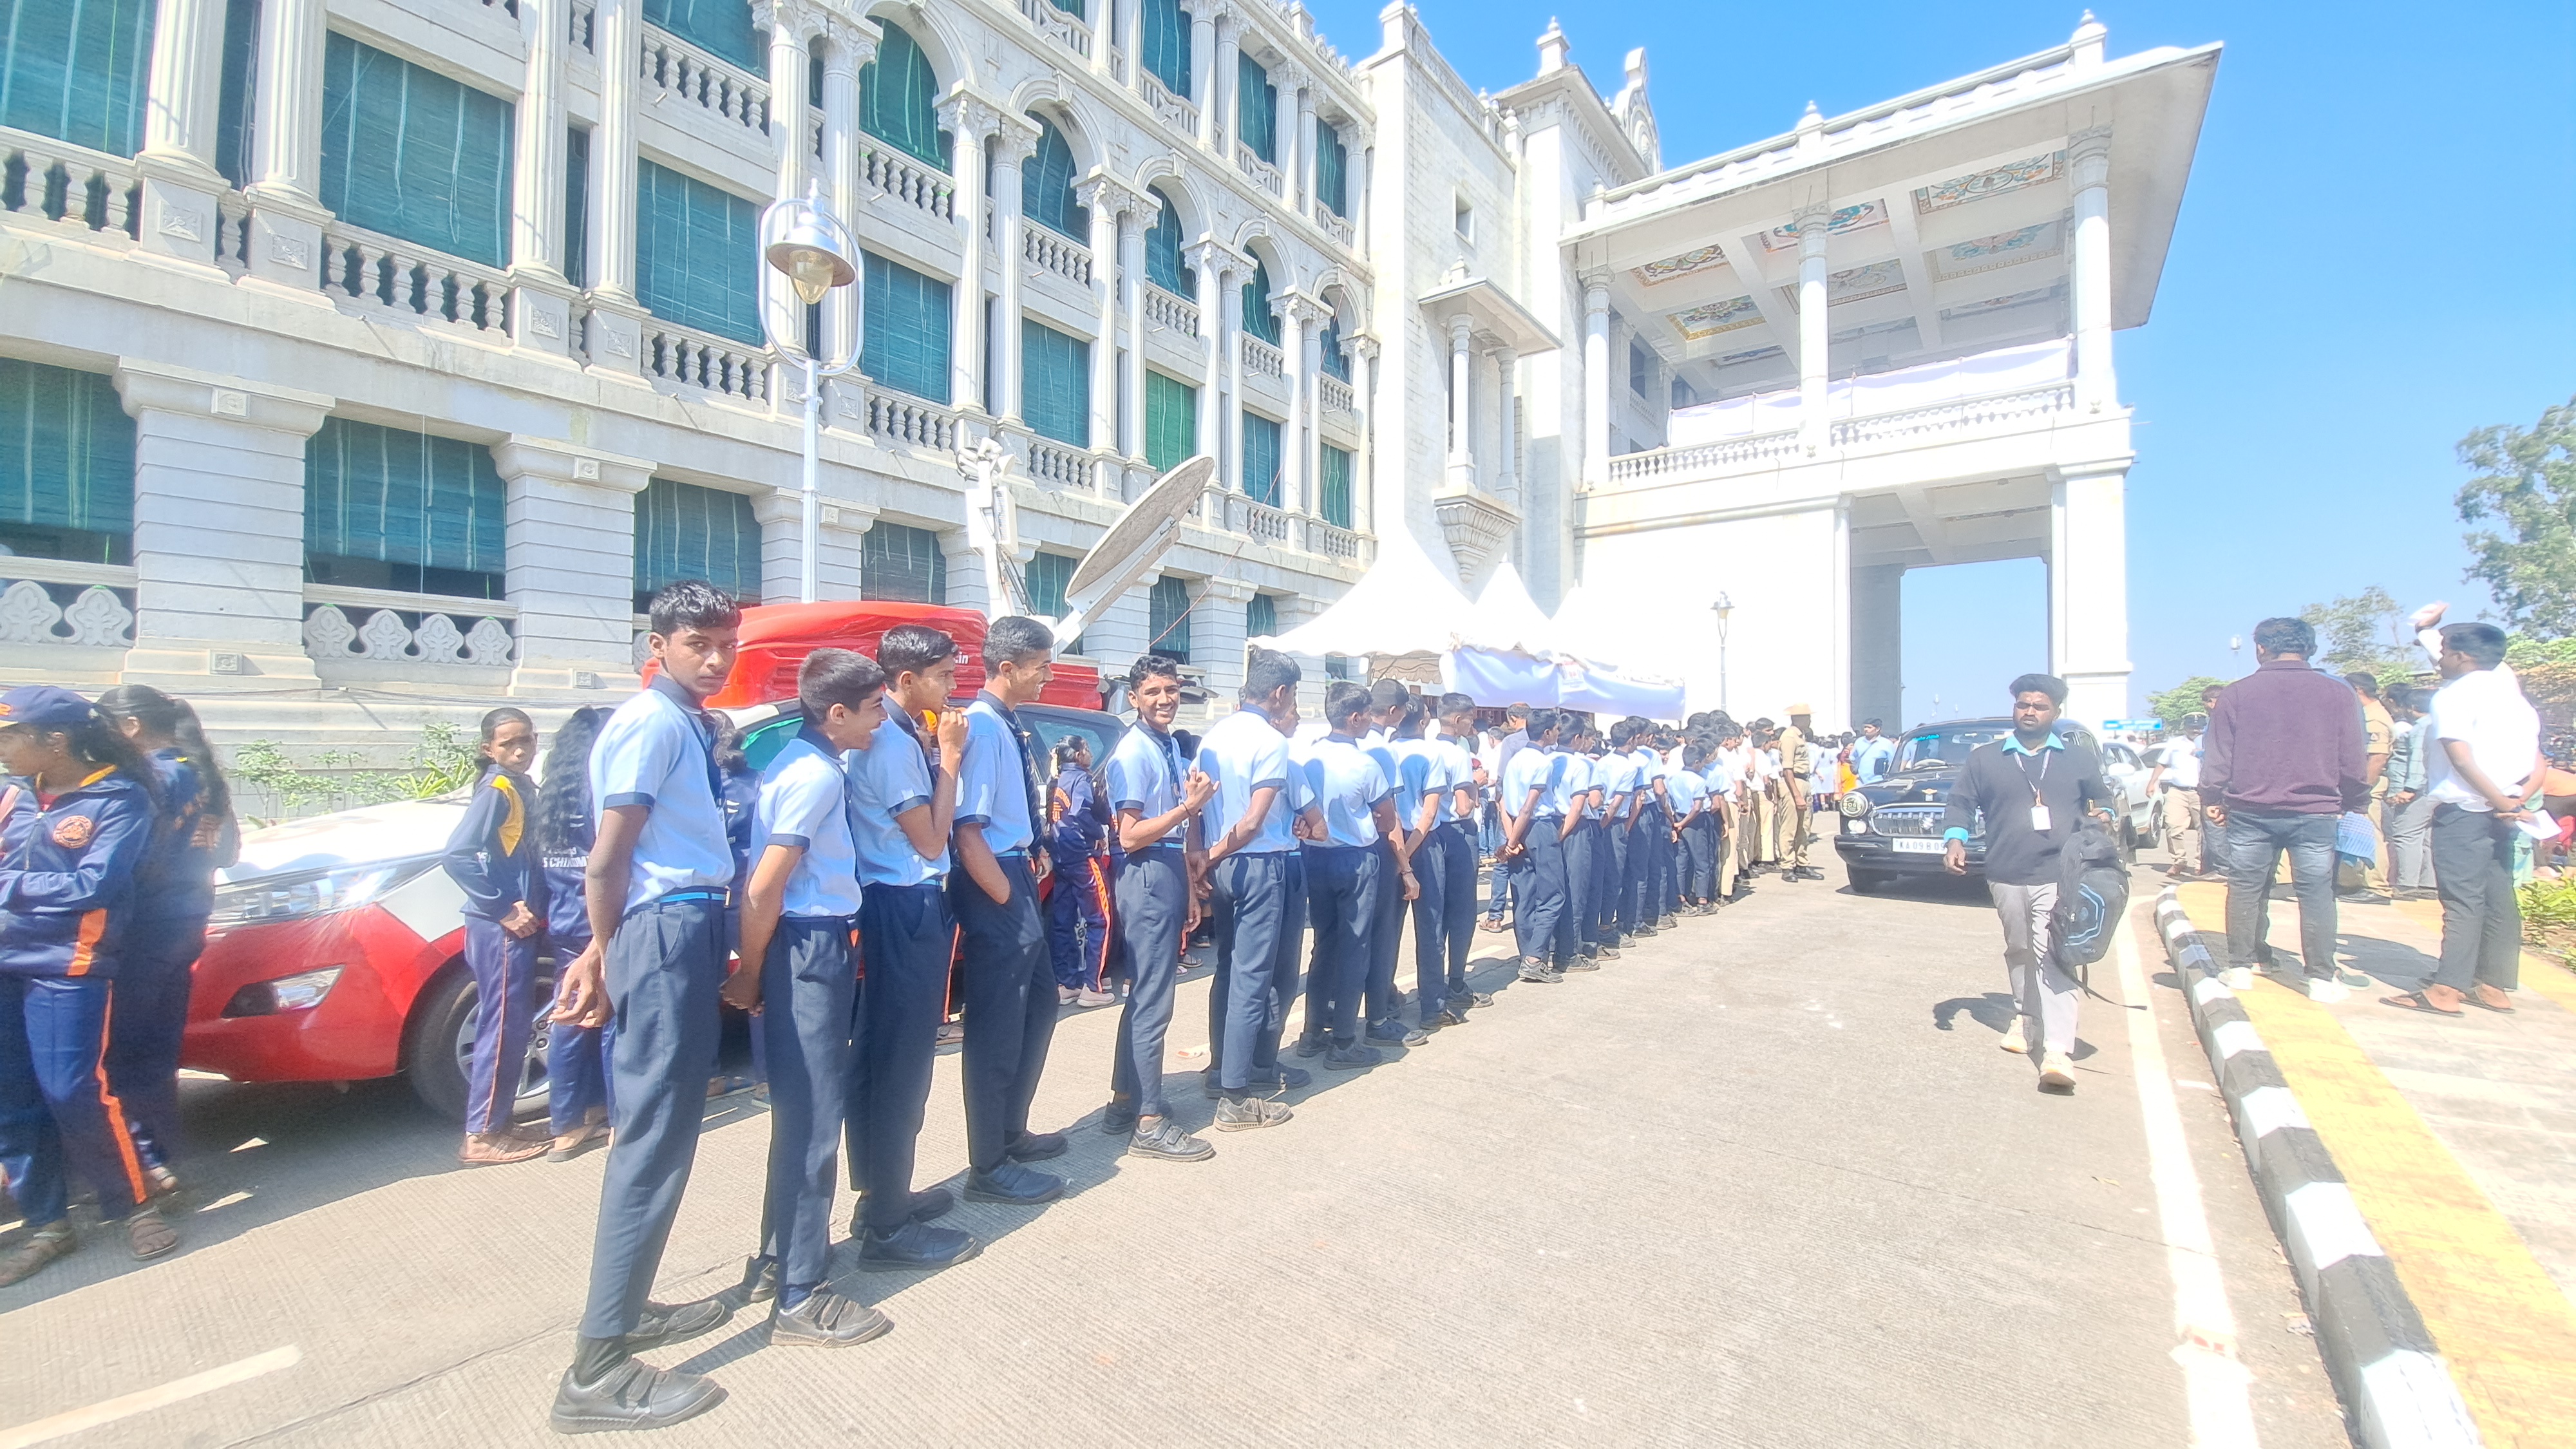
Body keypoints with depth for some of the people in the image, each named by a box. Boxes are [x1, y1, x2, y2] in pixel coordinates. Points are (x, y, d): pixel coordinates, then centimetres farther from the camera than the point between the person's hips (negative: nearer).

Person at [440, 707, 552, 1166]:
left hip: (519, 926, 9)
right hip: (500, 929, -9)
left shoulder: (523, 789, 13)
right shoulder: (496, 792, -13)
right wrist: (503, 909, -19)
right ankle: (481, 1136, 8)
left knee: (515, 1026, 14)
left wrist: (531, 909, 8)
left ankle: (500, 1122, 25)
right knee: (503, 1028, -2)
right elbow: (457, 856, -23)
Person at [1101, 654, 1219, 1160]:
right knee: (1152, 1001, -3)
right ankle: (1149, 1124, 8)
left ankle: (1125, 1102, 30)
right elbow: (1130, 836, -19)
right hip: (1147, 878, -10)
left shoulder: (1171, 748, 13)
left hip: (1170, 878, 10)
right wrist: (1189, 806, -24)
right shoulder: (1133, 753, -15)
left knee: (1144, 996, 17)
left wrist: (1189, 889, 19)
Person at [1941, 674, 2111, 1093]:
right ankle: (2024, 1017, 34)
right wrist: (1955, 839, -9)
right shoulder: (1985, 758, 8)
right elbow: (1961, 803, 7)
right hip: (2006, 877, 2)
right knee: (2019, 951, 14)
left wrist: (2103, 817, -3)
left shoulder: (2079, 756, 11)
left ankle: (2058, 1050, -15)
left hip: (2060, 877, -2)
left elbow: (2101, 797, 20)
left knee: (2053, 957, -11)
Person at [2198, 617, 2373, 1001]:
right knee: (2316, 892, 6)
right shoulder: (2337, 693, 2)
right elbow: (2352, 761, 5)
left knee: (2245, 889, 7)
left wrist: (2211, 799, 11)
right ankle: (2322, 979, 10)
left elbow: (2217, 755, 1)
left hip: (2249, 811, 0)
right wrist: (2355, 803, 19)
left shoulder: (2237, 693, -1)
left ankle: (2240, 969, 12)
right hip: (2314, 812, 1)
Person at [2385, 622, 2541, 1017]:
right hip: (2502, 814, 8)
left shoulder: (2454, 695, -9)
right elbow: (2539, 762, 12)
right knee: (2499, 900, 10)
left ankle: (2446, 990, -8)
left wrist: (2501, 803, -13)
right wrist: (2518, 801, -1)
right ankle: (2495, 986, 15)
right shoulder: (2516, 698, 16)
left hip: (2464, 810, -8)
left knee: (2462, 901, -8)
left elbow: (2462, 759, -19)